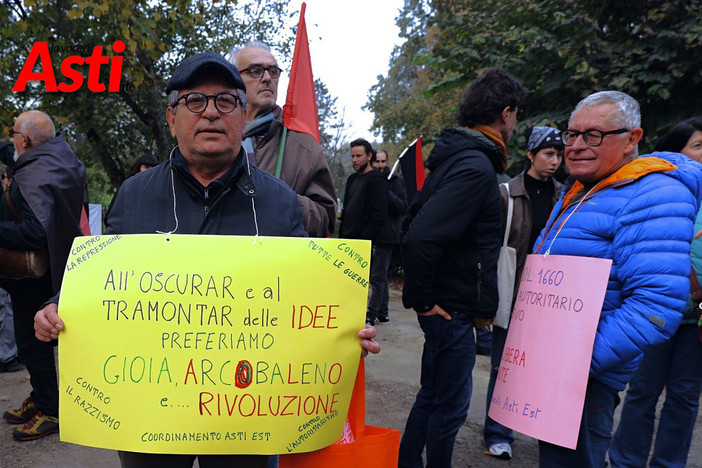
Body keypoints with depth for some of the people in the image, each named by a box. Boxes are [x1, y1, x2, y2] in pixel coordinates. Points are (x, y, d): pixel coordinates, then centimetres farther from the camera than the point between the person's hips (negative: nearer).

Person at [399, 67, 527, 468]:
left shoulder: (455, 156, 11)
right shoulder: (477, 168, -20)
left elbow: (412, 223, 16)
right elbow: (420, 237, -31)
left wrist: (422, 292, 16)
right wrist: (421, 299, -18)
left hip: (444, 304, 10)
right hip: (452, 309, -10)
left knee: (432, 396, 22)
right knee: (450, 404, 8)